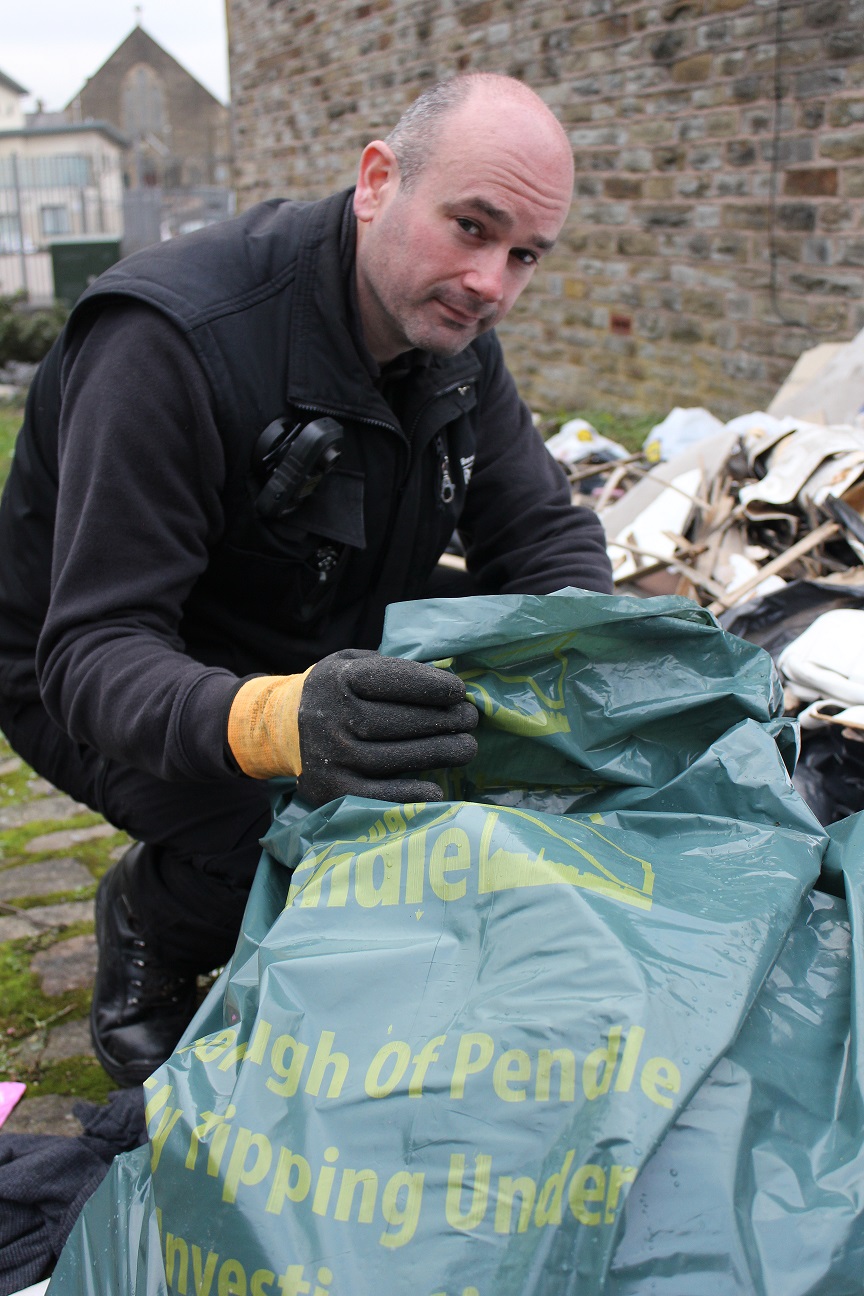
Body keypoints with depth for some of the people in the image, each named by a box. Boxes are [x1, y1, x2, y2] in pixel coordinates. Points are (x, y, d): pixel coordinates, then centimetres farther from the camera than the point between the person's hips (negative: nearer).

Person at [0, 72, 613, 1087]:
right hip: (98, 691, -6)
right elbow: (91, 655, -36)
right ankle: (144, 923, 4)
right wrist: (274, 720, -57)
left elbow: (547, 537, -5)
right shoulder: (171, 339, -32)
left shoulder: (454, 339, -8)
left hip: (323, 651, 7)